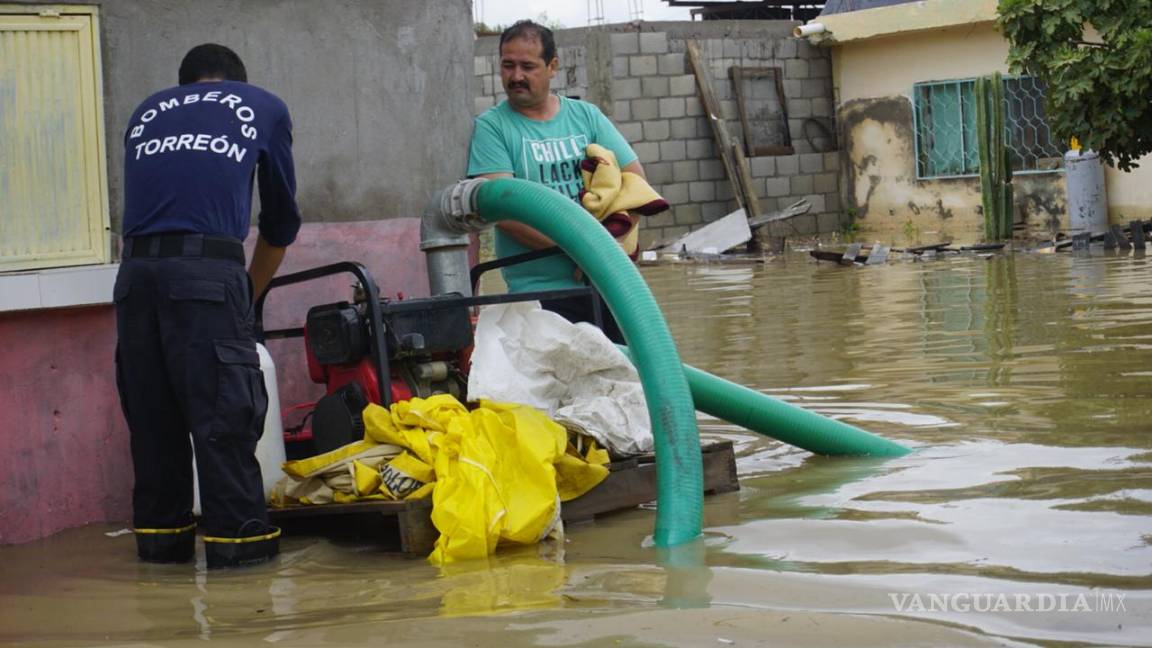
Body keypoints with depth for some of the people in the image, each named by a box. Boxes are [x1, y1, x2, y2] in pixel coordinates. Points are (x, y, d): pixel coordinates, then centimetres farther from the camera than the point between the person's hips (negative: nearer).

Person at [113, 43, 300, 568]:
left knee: (150, 408, 11)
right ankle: (236, 538, 2)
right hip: (207, 268, -4)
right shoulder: (264, 108, 20)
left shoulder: (148, 111, 27)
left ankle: (160, 536, 17)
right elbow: (282, 219, 24)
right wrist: (251, 292, 36)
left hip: (135, 268, 4)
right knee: (224, 411, 1)